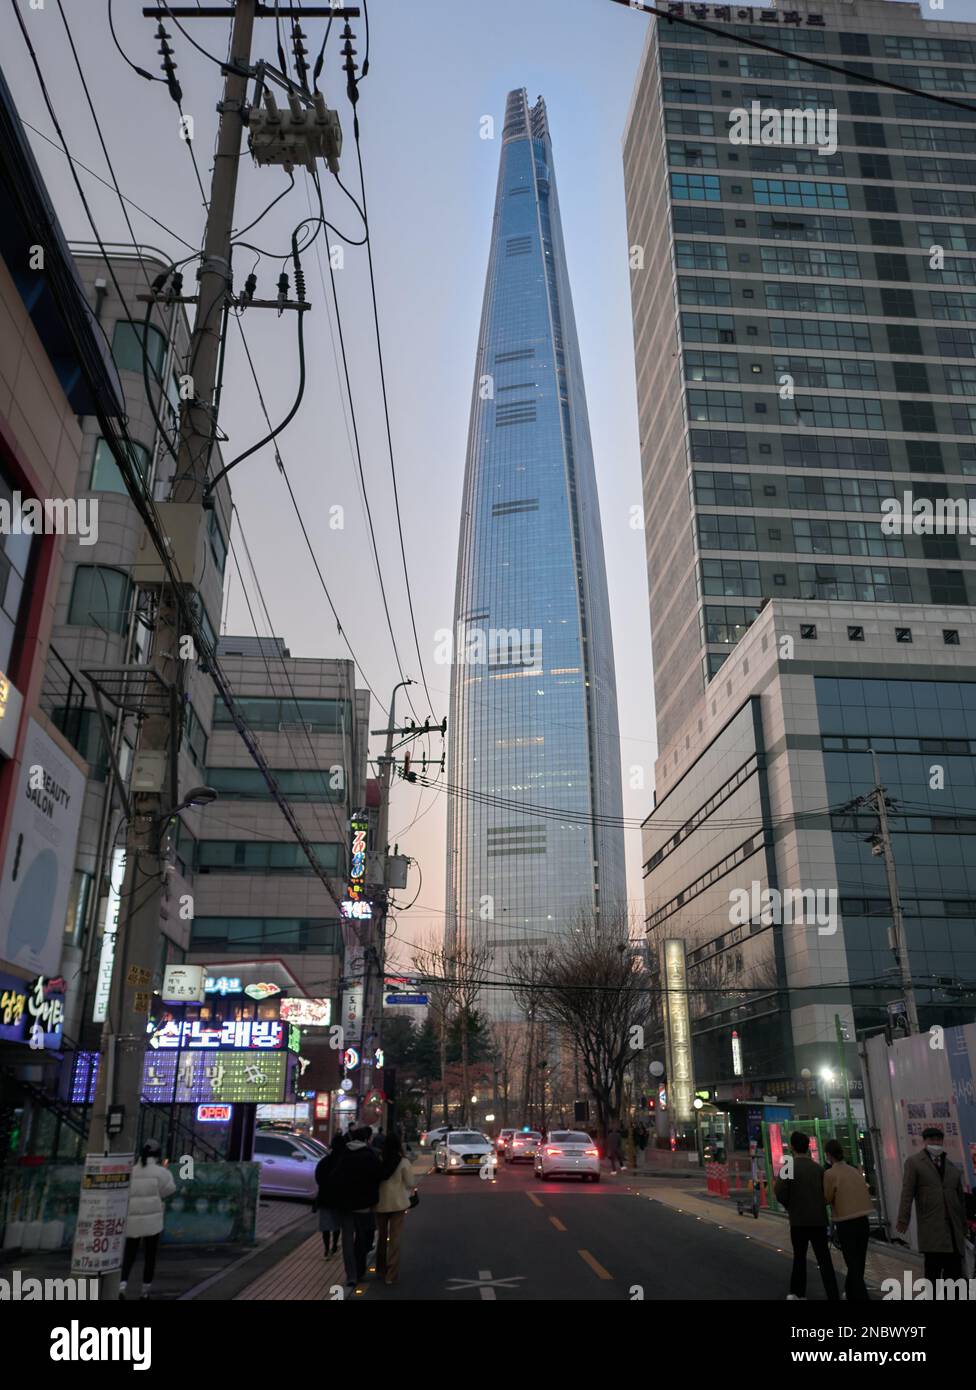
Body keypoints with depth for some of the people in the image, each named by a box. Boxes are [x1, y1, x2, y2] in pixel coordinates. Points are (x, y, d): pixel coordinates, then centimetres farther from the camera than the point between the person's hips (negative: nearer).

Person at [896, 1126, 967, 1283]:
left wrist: (964, 1225, 17)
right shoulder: (914, 1162, 5)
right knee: (933, 1268, -6)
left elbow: (960, 1198, 20)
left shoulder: (954, 1167, 18)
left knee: (954, 1269, 1)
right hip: (931, 1228, -4)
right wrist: (903, 1220, -10)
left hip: (954, 1228, 4)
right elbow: (907, 1193, -2)